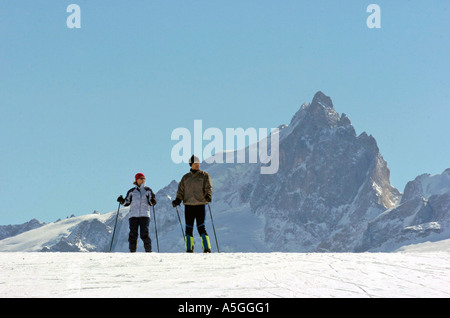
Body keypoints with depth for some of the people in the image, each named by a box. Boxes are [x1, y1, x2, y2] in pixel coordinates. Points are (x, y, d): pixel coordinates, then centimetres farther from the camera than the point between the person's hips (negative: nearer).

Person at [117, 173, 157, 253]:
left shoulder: (148, 190, 10)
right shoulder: (131, 191, 12)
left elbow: (151, 202, 4)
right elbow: (127, 203, 13)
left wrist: (152, 202, -18)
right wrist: (122, 201, -6)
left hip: (144, 215, -1)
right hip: (133, 215, 1)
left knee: (144, 234, -10)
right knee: (133, 234, -3)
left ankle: (148, 251, -5)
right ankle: (132, 251, 2)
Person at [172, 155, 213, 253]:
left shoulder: (204, 175, 6)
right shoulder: (185, 177, 15)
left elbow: (209, 187, -5)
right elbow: (181, 190, 14)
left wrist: (208, 196, -25)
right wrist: (178, 200, -4)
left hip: (200, 205, -3)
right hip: (188, 205, 3)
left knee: (201, 228, -10)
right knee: (189, 228, 1)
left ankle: (207, 248, -8)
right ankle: (189, 249, 6)